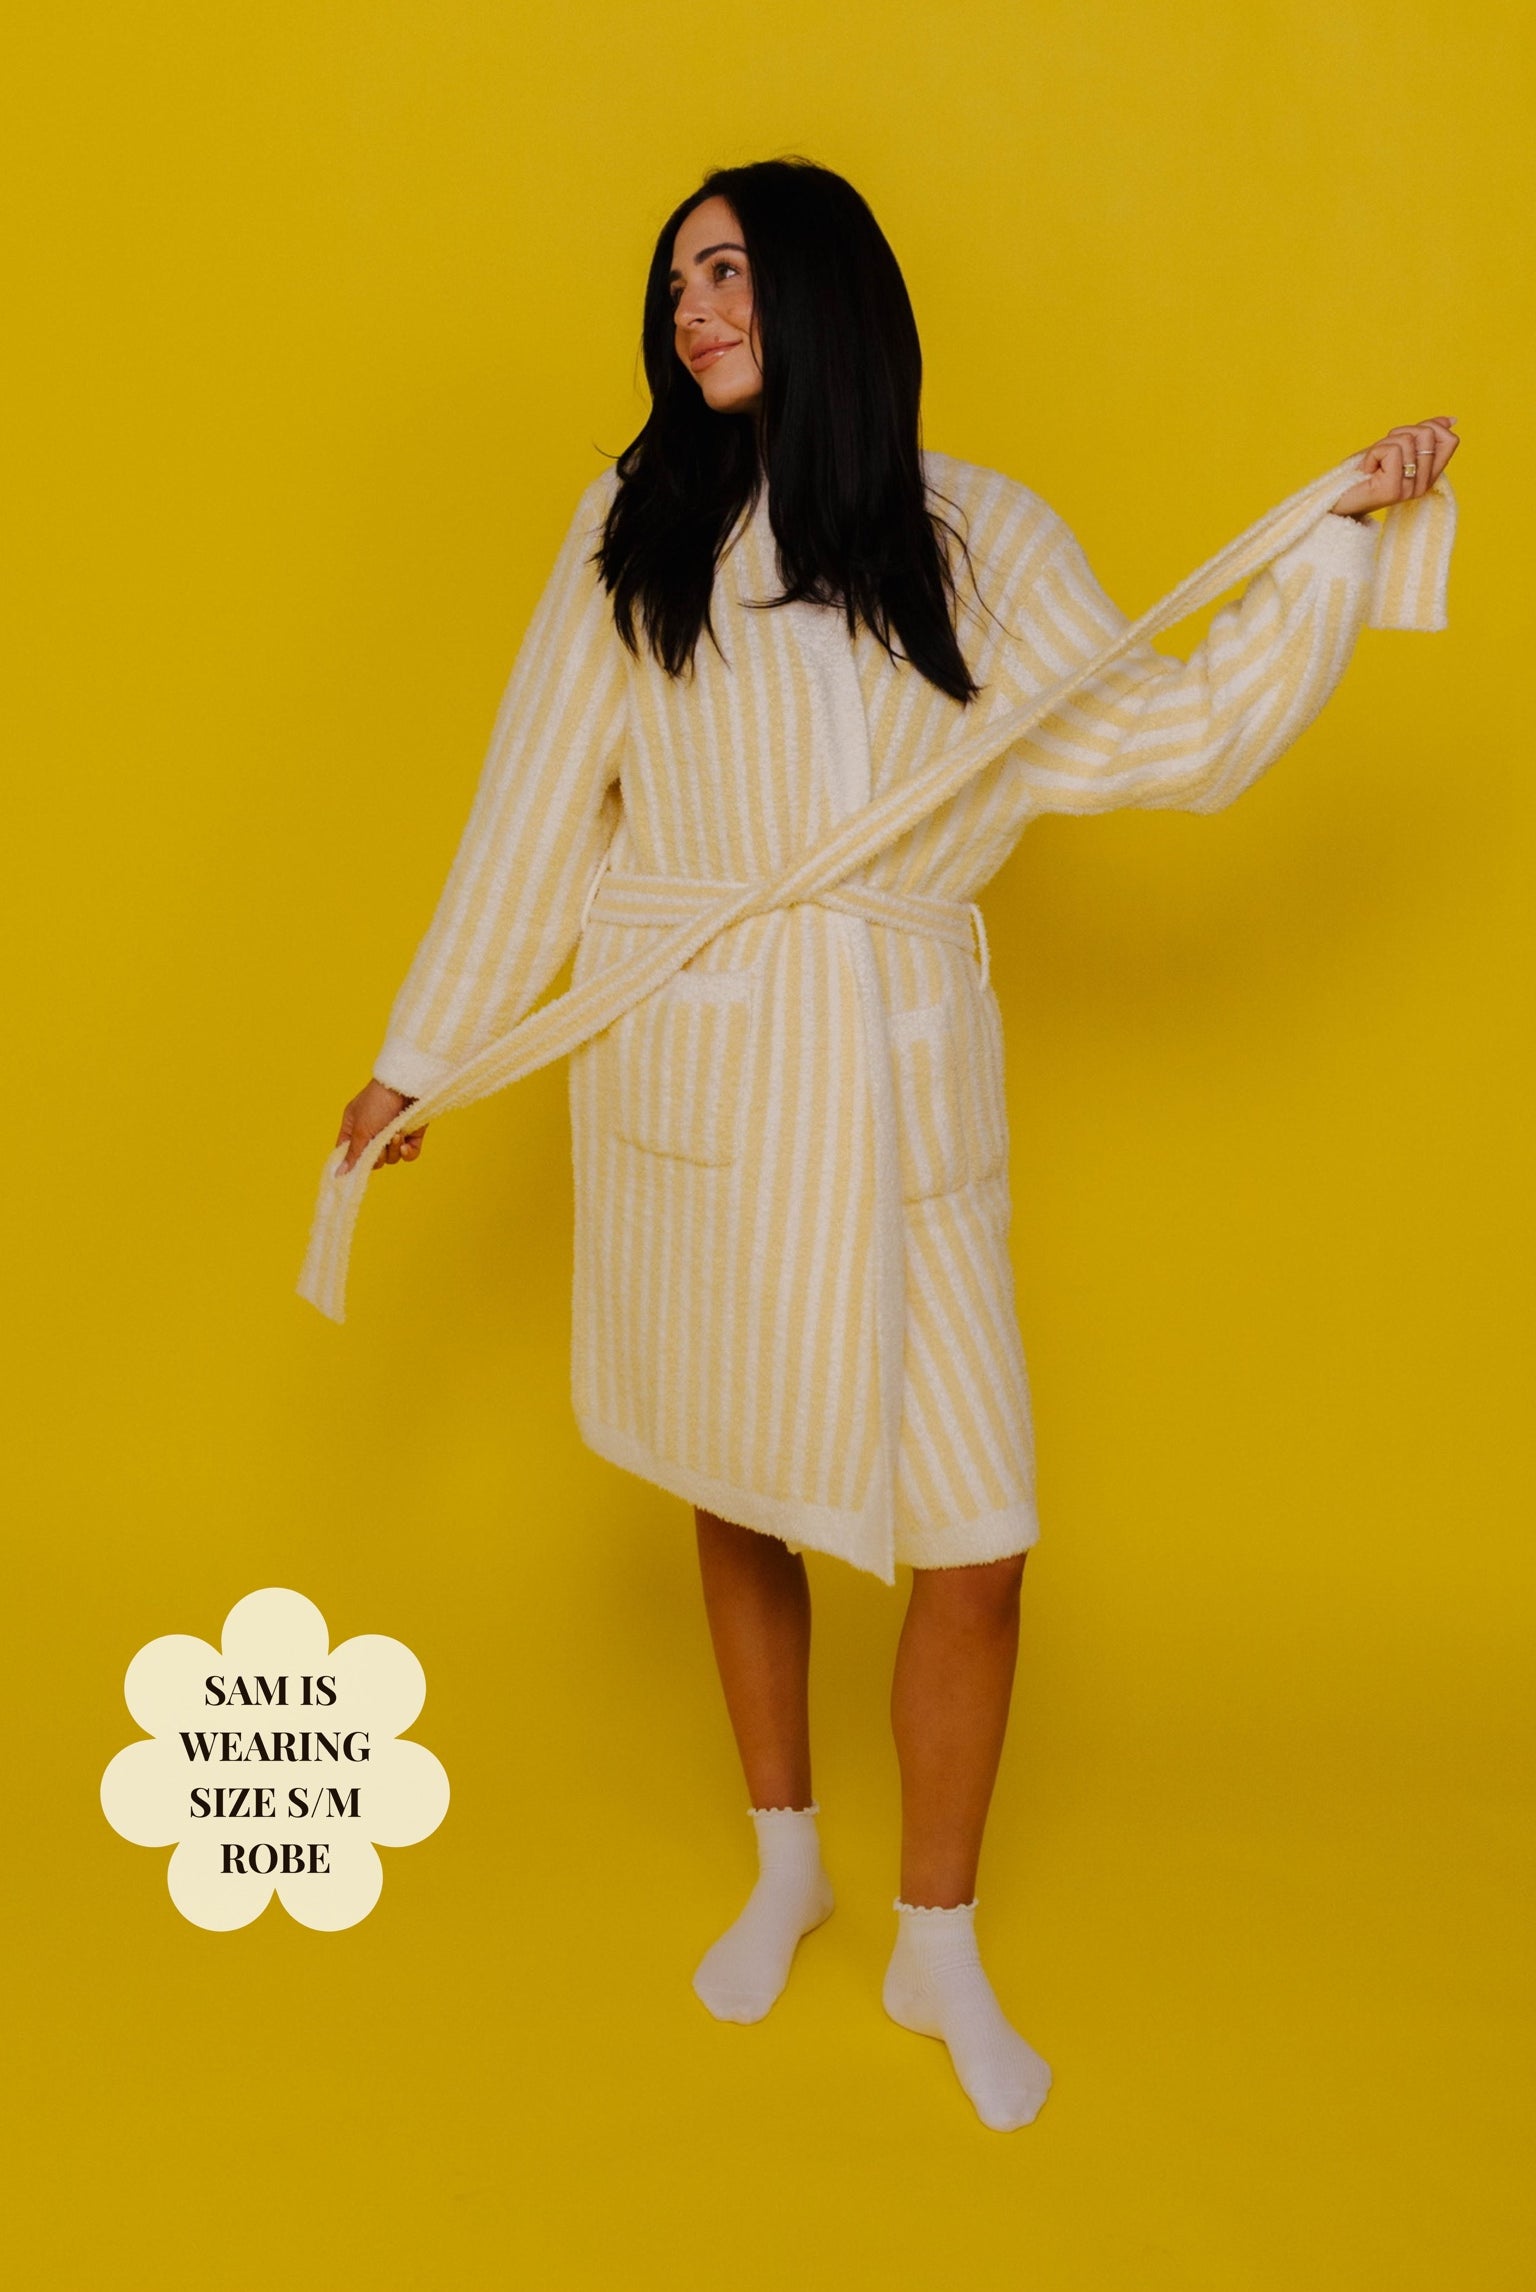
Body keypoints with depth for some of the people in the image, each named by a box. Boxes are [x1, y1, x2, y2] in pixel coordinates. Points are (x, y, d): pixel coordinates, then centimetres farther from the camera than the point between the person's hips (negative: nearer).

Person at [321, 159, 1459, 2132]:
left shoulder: (979, 538, 5)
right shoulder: (640, 524, 4)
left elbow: (1177, 740, 2)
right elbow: (536, 807, 5)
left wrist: (1343, 533, 0)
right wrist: (422, 1053, 7)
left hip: (903, 1088, 0)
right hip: (694, 1076, 1)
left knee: (973, 1542, -2)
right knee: (736, 1491, 12)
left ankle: (939, 1951, 22)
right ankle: (784, 1866, 37)